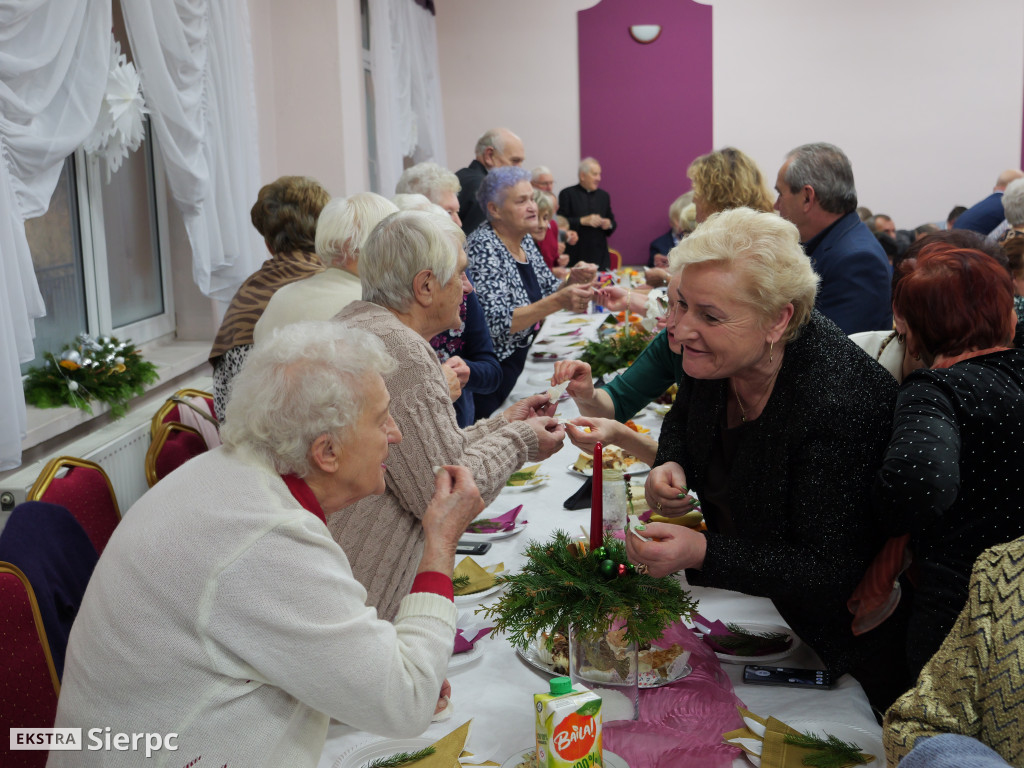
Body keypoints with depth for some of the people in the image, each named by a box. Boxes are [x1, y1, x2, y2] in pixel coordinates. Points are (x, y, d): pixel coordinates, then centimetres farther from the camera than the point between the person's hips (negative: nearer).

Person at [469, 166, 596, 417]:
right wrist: (558, 301, -34)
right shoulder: (483, 248, -21)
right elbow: (496, 324, -30)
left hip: (517, 366, 8)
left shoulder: (524, 240, 5)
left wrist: (572, 282, -9)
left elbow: (547, 292, 13)